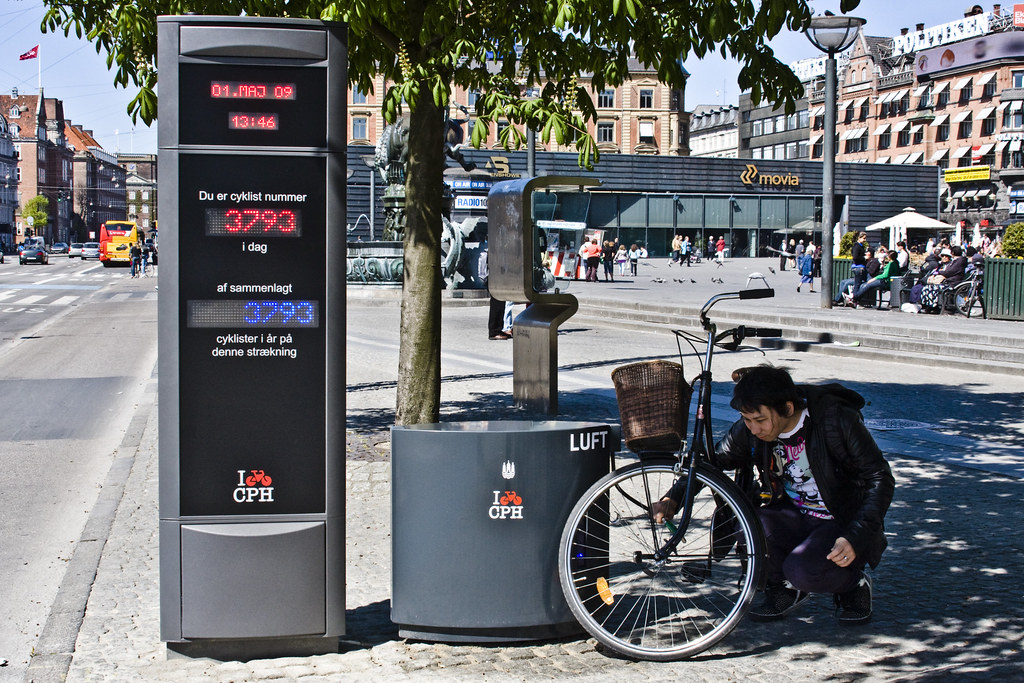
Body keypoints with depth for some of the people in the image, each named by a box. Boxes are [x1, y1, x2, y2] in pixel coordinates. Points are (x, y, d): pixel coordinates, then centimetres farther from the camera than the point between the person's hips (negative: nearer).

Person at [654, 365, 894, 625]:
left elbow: (880, 479, -17)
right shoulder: (750, 429, -9)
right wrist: (672, 499, -12)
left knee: (801, 571, -32)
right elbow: (711, 460, 4)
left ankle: (853, 584, 3)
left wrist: (855, 537, -28)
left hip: (842, 524, -5)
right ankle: (782, 589, 2)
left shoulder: (838, 420, -22)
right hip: (794, 518, 5)